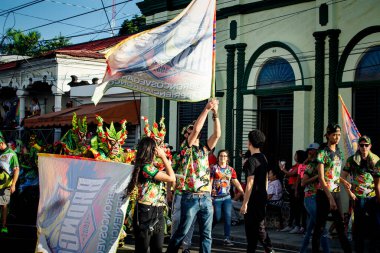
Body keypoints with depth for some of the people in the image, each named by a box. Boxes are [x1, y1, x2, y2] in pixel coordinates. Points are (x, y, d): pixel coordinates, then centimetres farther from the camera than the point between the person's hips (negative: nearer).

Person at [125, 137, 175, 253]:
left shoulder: (150, 167, 14)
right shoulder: (146, 167, -17)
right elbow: (172, 178, -15)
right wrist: (163, 157, -10)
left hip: (157, 212, 10)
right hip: (146, 212, -10)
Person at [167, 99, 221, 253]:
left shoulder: (204, 149, 14)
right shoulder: (186, 148, 0)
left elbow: (217, 134, 2)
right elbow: (196, 129, -13)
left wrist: (215, 114, -4)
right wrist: (206, 109, -12)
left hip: (206, 198, 5)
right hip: (190, 198, -5)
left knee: (206, 233, 6)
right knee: (182, 231, 2)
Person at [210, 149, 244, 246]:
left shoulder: (231, 170, 8)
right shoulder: (214, 168, -3)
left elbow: (236, 183, 6)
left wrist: (244, 193, -3)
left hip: (227, 197, 3)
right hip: (216, 197, -3)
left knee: (228, 218, -4)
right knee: (217, 218, 3)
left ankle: (227, 238, -1)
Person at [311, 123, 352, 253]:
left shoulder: (339, 152, 11)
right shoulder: (322, 153, -9)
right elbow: (321, 178, -14)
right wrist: (330, 198, -18)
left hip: (336, 193, 6)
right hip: (324, 194, -6)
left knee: (341, 225, 5)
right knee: (320, 226, 0)